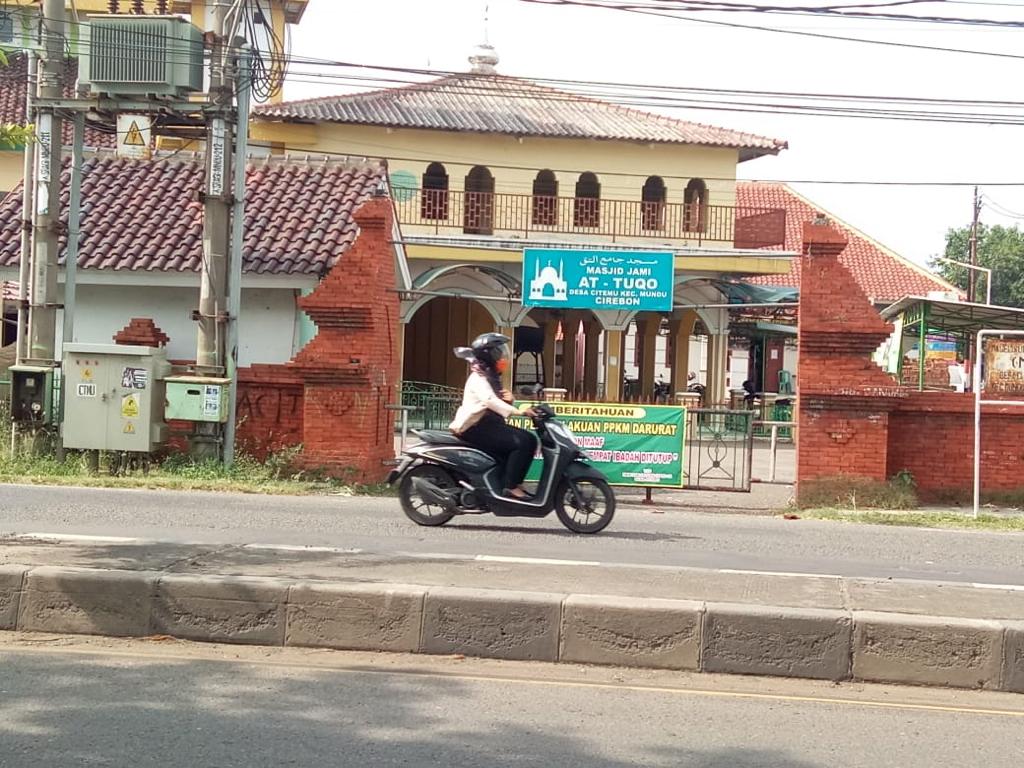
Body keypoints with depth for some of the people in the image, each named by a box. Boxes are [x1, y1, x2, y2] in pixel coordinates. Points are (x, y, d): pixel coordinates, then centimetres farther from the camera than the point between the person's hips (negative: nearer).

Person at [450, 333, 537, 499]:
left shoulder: (491, 377, 18)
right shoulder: (478, 378, -13)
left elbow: (497, 404, 21)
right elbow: (489, 400, -32)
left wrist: (508, 400, -3)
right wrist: (517, 412, -42)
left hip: (488, 424, 10)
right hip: (476, 428, -10)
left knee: (529, 440, 0)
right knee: (522, 442, -23)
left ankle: (515, 482, 1)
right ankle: (511, 486, -22)